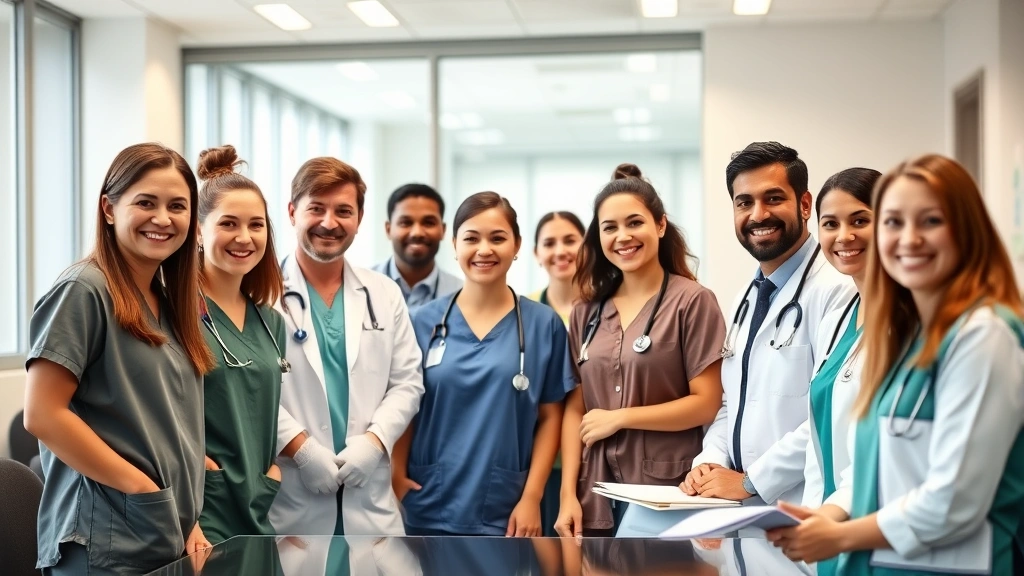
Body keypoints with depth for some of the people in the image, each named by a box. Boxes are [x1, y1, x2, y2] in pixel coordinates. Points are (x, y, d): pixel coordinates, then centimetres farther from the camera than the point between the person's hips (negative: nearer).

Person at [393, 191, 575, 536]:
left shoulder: (544, 325, 1)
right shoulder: (424, 322, 3)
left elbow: (550, 417, 2)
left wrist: (532, 498, -4)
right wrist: (396, 483, -6)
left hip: (506, 516, 0)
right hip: (428, 511, 1)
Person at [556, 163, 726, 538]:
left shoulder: (692, 301, -4)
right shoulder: (587, 313, 10)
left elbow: (706, 403, -10)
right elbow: (576, 409, 8)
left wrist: (619, 417, -10)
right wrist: (568, 493, 0)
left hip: (666, 496, -4)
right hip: (596, 498, 4)